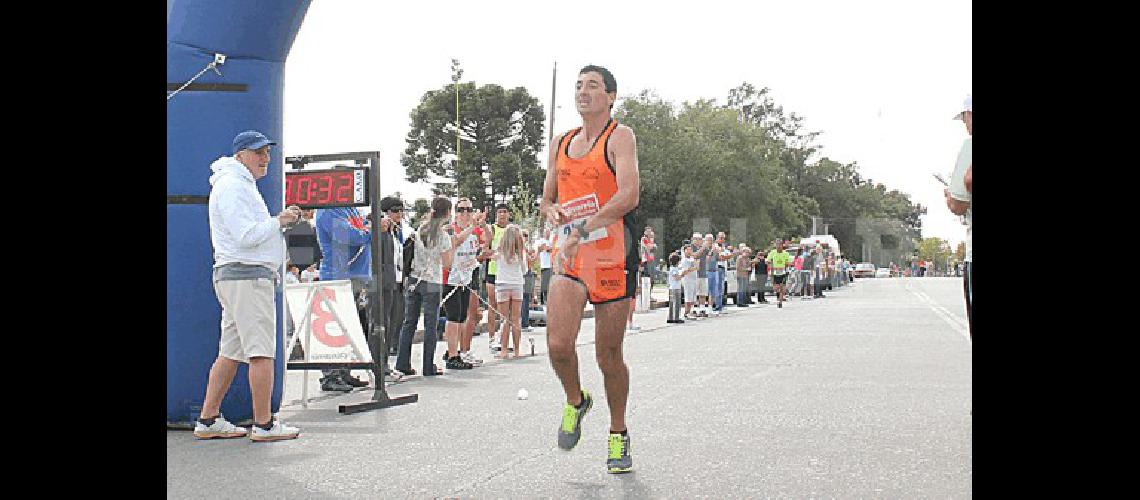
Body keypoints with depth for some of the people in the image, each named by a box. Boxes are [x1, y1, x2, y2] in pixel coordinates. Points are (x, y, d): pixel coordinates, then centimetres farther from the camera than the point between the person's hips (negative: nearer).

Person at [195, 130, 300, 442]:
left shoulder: (243, 186, 24)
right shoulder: (232, 185, -10)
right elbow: (246, 236, -19)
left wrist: (281, 222, 14)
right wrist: (278, 221, -8)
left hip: (240, 276, 11)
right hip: (247, 275, -11)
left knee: (231, 352, 11)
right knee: (261, 352, -9)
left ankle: (208, 420, 14)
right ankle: (264, 425, -6)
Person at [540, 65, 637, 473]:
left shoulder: (620, 137, -3)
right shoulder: (560, 143, 14)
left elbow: (628, 196, -18)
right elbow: (546, 199, 23)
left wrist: (580, 229, -25)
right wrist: (553, 212, -2)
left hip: (612, 255, -4)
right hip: (570, 255, 4)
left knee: (609, 355, 3)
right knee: (558, 344, -15)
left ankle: (618, 435, 24)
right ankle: (575, 401, 16)